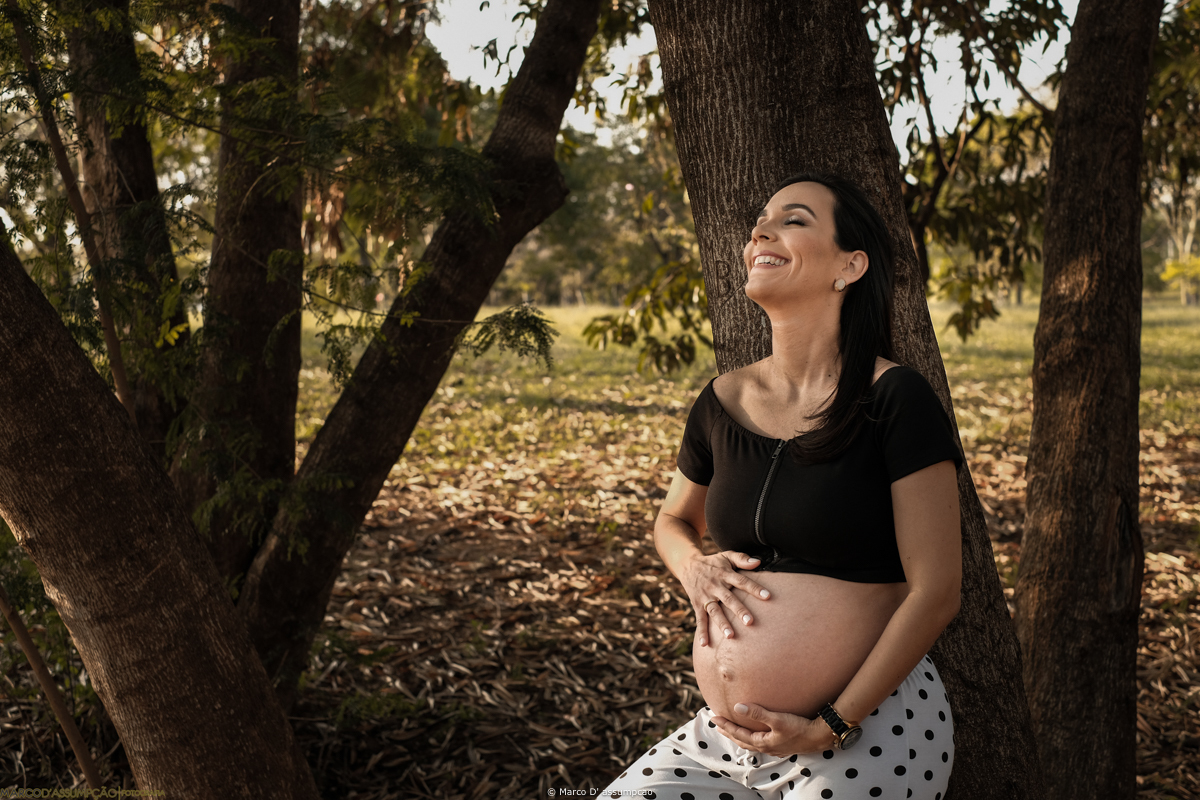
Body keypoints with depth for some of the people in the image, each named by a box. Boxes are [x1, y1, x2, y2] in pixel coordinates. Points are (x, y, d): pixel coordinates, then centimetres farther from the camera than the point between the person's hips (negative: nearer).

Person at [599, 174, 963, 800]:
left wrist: (830, 726, -14)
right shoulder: (723, 402, 4)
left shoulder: (895, 401, -11)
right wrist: (695, 568, -1)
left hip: (871, 729, -5)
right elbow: (672, 521, 22)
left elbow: (935, 593, -12)